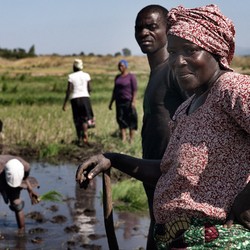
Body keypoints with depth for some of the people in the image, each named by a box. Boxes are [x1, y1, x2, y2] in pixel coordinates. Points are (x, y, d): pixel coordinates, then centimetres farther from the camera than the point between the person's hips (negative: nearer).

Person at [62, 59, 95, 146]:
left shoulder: (71, 76, -4)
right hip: (85, 98, 1)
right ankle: (85, 136, -20)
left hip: (75, 99, -1)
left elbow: (68, 91, -7)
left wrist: (64, 104, -4)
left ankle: (80, 140, 10)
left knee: (78, 120, 9)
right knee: (86, 118, 2)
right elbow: (89, 89, 3)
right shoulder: (86, 75, 2)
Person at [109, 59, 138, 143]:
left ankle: (131, 139, 2)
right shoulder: (117, 77, 14)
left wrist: (133, 101, -18)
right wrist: (111, 102, 15)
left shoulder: (131, 76, -4)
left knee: (131, 120, -3)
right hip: (119, 101, 6)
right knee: (121, 119, 1)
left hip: (128, 101, -6)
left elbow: (135, 90, -9)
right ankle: (123, 139, 2)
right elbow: (115, 90, 19)